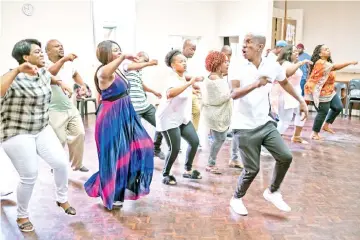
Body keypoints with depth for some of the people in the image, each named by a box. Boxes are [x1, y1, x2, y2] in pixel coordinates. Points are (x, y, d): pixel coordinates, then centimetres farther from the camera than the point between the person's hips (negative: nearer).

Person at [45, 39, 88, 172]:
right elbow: (49, 73, -40)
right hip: (55, 111, -6)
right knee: (59, 140, -2)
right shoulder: (47, 66, -14)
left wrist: (83, 85, 12)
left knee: (79, 134, 10)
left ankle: (76, 164, 28)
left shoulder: (69, 65, 5)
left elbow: (75, 74, 28)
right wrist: (63, 59, -52)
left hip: (71, 108, 7)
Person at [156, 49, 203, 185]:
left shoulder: (185, 77, 5)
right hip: (169, 119, -9)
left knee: (195, 142, 6)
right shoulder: (172, 79, -22)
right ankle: (166, 175, 15)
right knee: (175, 149, -8)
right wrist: (189, 83, -46)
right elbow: (170, 93, -46)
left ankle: (188, 170, 23)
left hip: (183, 118, 9)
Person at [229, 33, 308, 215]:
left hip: (265, 123, 4)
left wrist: (301, 100, 21)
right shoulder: (238, 69, -13)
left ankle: (272, 192, 22)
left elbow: (284, 82, 20)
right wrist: (256, 84, -46)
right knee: (252, 169, -1)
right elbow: (234, 94, -31)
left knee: (285, 157, -3)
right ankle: (237, 198, 26)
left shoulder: (273, 66, -2)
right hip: (245, 127, -4)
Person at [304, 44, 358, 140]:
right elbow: (335, 67, -34)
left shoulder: (326, 62, 12)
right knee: (323, 112, -3)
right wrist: (350, 63, -38)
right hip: (320, 92, -10)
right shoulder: (320, 63, -22)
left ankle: (326, 125, 23)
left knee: (338, 107, 6)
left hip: (329, 91, 10)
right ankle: (315, 133, 15)